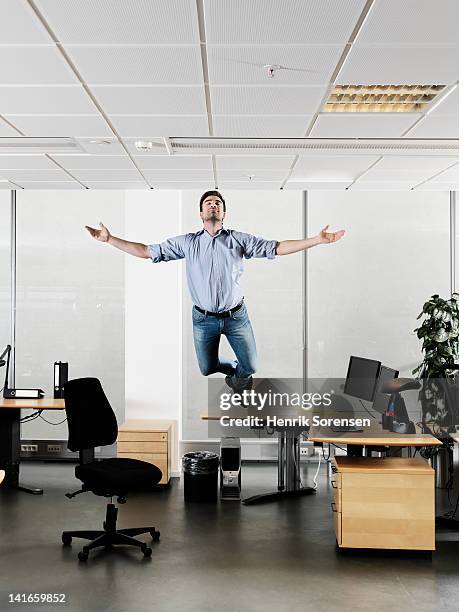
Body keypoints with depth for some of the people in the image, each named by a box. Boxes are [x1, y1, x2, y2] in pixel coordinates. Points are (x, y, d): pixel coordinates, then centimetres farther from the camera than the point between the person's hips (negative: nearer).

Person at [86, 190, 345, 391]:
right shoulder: (187, 242, -1)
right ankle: (233, 368, 45)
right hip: (204, 319, 1)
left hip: (236, 316, -1)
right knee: (207, 369, 12)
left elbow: (276, 248, -7)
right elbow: (148, 251, 0)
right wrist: (110, 239, -5)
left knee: (251, 367, 5)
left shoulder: (239, 239, -3)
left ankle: (237, 376, 42)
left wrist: (318, 240, -15)